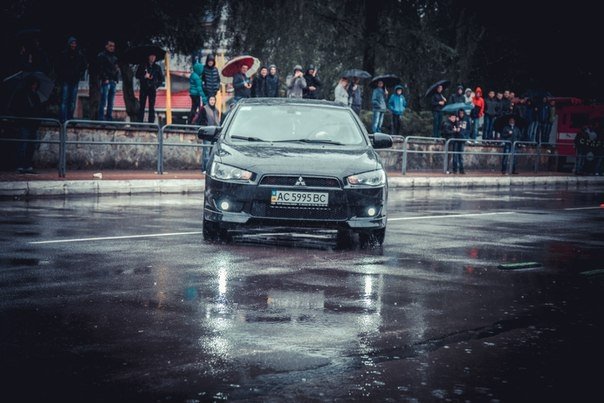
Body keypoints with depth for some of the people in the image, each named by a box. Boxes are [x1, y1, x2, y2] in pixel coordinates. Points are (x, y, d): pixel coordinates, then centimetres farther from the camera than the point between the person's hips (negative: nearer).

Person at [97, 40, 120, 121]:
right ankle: (101, 118, -9)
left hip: (113, 81, 6)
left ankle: (109, 117, 9)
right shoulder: (102, 56, 0)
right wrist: (105, 78, -15)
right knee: (104, 101, -8)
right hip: (106, 81, -6)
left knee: (111, 102, 6)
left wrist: (117, 79, 8)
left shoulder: (114, 57, 20)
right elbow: (100, 68, -8)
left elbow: (117, 69, 21)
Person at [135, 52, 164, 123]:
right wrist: (144, 76, -11)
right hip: (143, 88, 0)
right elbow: (137, 75, 7)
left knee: (152, 107, -4)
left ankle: (151, 122, -4)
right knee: (141, 106, -3)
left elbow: (161, 78, 13)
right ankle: (140, 122, -2)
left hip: (153, 89, 0)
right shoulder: (142, 66, 9)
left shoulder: (157, 67, 12)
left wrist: (157, 85, -2)